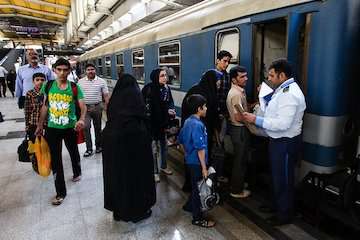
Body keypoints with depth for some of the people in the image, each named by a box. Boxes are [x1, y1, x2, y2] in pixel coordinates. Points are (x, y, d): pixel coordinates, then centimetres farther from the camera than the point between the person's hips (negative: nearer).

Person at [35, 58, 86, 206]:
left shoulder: (74, 88, -8)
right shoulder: (48, 86, -1)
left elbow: (83, 106, -13)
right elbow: (45, 107, 7)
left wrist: (81, 119, -33)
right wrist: (40, 125, 8)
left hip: (70, 128, -1)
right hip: (52, 128, 1)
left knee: (73, 152, 20)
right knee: (55, 159, 2)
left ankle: (77, 173, 51)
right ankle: (60, 192, 14)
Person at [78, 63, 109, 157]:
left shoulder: (101, 81, 1)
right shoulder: (81, 82, 6)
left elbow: (106, 96, -1)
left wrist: (107, 107, -8)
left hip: (97, 107, -1)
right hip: (85, 107, 1)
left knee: (98, 127, 10)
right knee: (86, 127, -6)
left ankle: (99, 145, 27)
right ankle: (89, 149, 3)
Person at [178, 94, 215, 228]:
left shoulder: (187, 122, 5)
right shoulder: (198, 125, -23)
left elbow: (180, 140, 15)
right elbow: (200, 148, -24)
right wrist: (204, 167, -20)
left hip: (190, 160, 9)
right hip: (197, 162, -9)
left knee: (195, 185, 24)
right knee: (199, 188, 3)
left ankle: (189, 206, 40)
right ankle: (198, 218, 15)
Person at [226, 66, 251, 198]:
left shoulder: (239, 91, 9)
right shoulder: (236, 94, -23)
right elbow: (239, 117, -27)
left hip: (240, 129, 10)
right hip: (239, 129, -10)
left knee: (241, 159, 21)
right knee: (240, 160, 3)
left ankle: (238, 183, 38)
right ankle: (236, 191, 17)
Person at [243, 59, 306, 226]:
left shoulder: (290, 94, -24)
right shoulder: (282, 89, 8)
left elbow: (283, 124, -31)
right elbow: (270, 111, 12)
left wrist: (256, 120, -28)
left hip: (285, 143, -10)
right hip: (277, 140, 10)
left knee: (283, 179, 6)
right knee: (276, 176, 24)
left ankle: (284, 214, 26)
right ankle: (277, 204, 44)